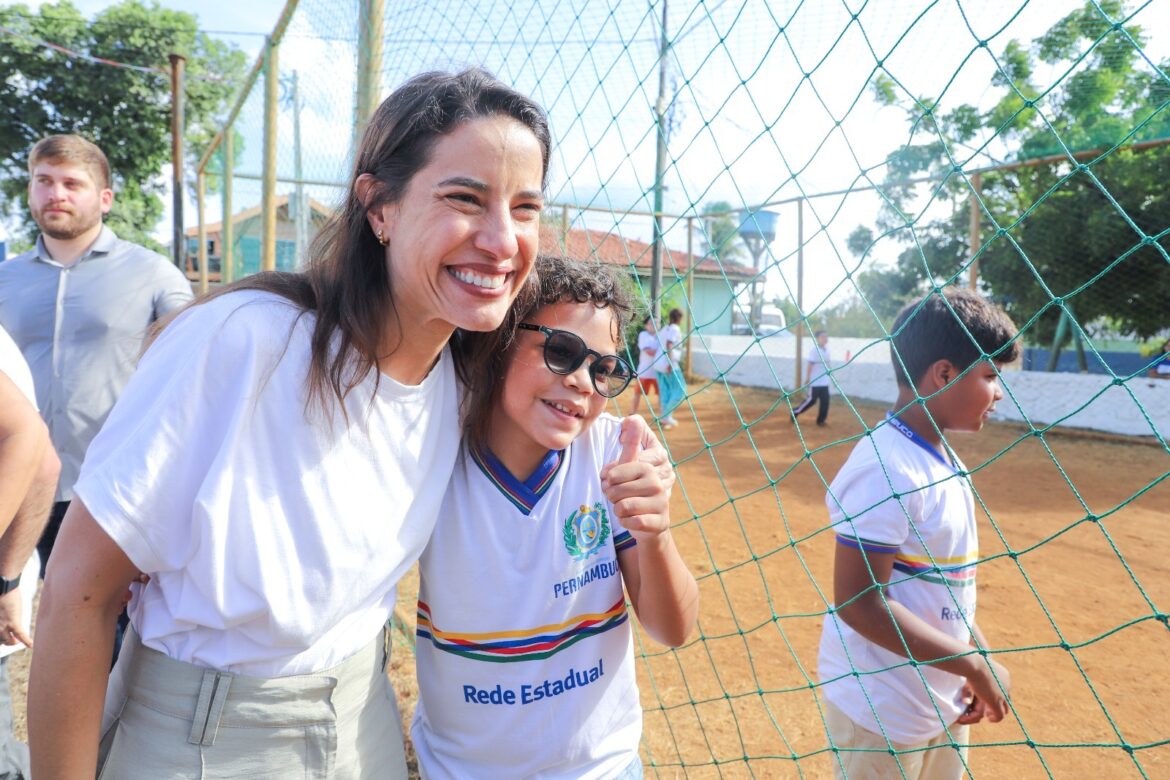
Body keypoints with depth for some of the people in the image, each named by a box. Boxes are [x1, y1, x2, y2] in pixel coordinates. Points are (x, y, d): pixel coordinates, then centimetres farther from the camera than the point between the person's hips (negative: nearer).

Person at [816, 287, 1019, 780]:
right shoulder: (884, 468, -24)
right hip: (881, 710, -8)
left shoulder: (943, 460, 5)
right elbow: (859, 604, -26)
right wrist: (976, 665, -20)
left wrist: (981, 657, 1)